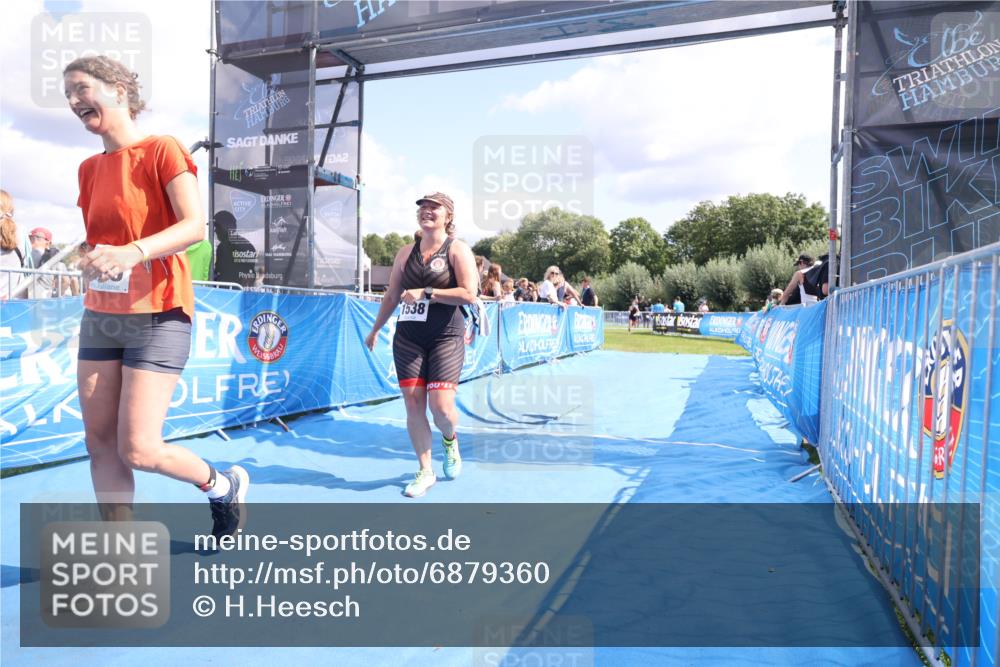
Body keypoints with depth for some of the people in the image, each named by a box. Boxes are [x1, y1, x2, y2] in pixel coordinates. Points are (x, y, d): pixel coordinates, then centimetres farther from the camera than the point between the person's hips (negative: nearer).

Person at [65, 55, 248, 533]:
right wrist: (91, 258, 7)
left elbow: (195, 226, -20)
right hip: (100, 315, 7)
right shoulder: (90, 169, 13)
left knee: (138, 450, -9)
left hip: (158, 316, -7)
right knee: (100, 443, 5)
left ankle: (224, 486, 19)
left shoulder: (161, 150, -7)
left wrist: (134, 252, -33)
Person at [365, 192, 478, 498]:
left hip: (446, 338, -4)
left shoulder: (457, 249, -4)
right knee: (413, 405, 1)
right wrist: (375, 330, 24)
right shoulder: (406, 252, 12)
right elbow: (392, 295, 20)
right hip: (408, 338, 5)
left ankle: (450, 440, 26)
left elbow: (469, 294, -16)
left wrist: (425, 293, -17)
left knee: (441, 407, -11)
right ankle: (425, 471, 16)